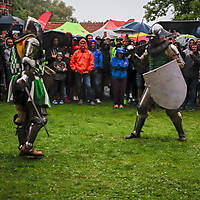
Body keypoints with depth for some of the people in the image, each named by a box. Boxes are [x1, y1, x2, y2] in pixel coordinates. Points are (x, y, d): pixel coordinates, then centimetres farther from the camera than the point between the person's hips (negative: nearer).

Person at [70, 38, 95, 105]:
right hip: (78, 73, 2)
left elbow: (92, 63, 6)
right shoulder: (76, 53, 6)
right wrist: (74, 69, 3)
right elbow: (72, 62, 12)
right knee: (79, 86, 7)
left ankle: (91, 100, -10)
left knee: (88, 86, -12)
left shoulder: (89, 53, 3)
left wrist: (88, 70, -2)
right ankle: (80, 99, 19)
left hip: (86, 73, -2)